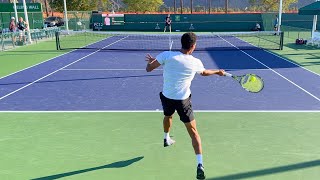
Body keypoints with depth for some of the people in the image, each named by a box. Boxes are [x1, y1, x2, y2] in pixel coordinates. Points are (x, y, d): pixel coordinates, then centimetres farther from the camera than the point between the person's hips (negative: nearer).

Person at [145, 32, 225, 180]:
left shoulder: (166, 55, -15)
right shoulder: (196, 62, -8)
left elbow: (148, 69, -8)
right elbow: (204, 72, 15)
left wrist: (151, 61, 15)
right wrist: (218, 72, 36)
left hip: (166, 97, 2)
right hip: (183, 100, -2)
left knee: (168, 116, 34)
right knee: (193, 131, 5)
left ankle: (167, 139, 59)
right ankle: (200, 165, -4)